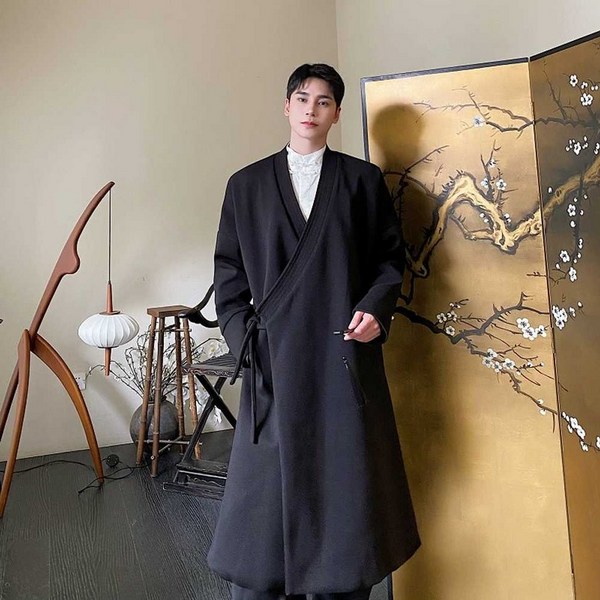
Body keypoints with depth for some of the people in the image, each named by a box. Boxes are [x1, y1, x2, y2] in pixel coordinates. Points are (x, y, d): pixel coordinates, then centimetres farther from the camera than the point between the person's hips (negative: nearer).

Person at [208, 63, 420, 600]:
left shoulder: (363, 179, 8)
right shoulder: (247, 184, 10)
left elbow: (390, 257, 9)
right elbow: (229, 270, 9)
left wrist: (376, 308, -8)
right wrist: (243, 336, -1)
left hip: (346, 353, 0)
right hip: (276, 358, 0)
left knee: (347, 481, 8)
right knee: (267, 483, 4)